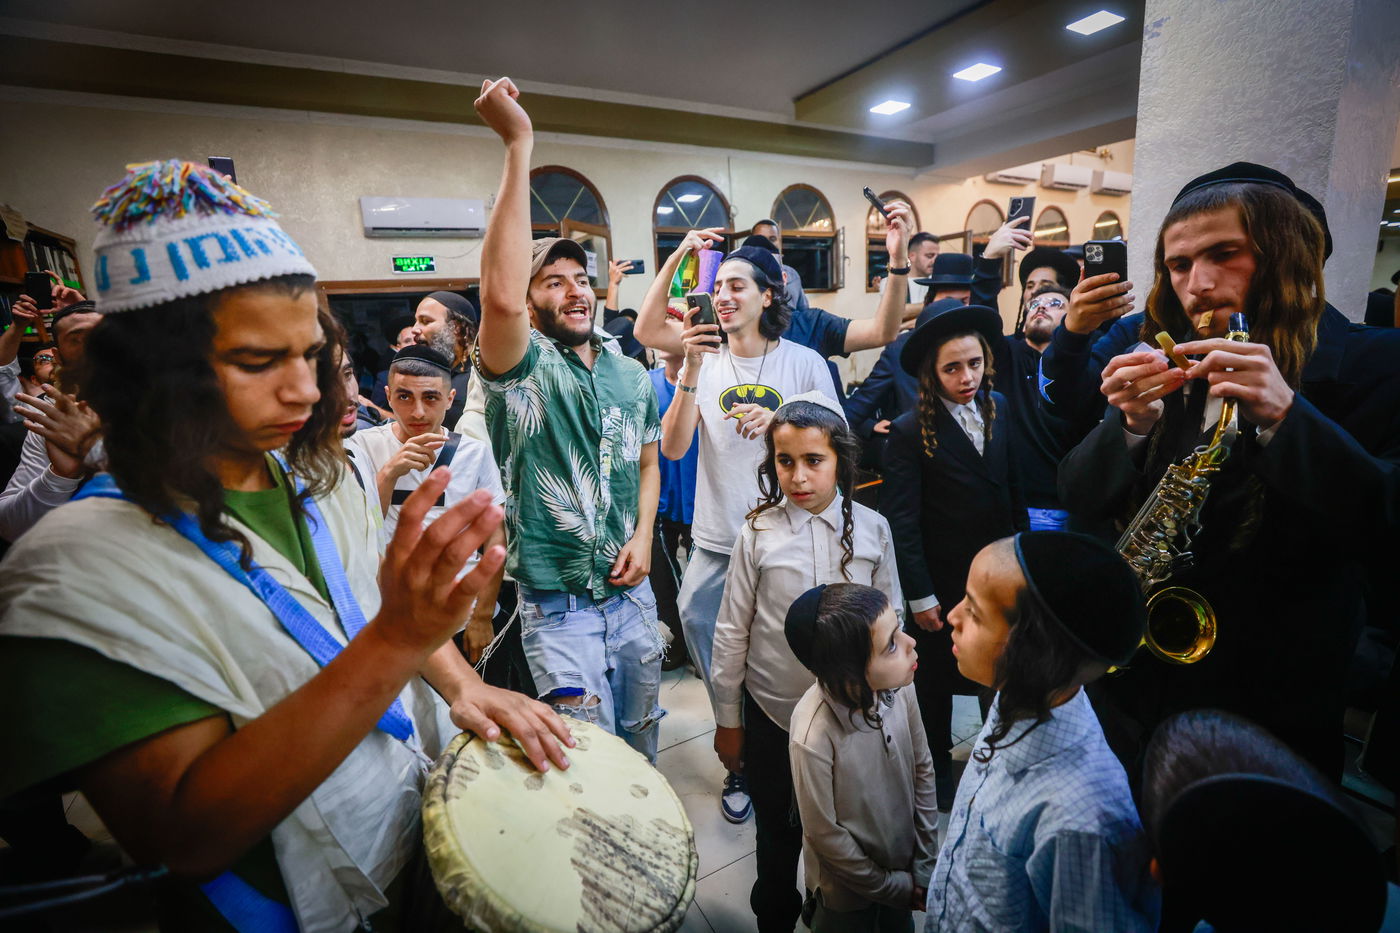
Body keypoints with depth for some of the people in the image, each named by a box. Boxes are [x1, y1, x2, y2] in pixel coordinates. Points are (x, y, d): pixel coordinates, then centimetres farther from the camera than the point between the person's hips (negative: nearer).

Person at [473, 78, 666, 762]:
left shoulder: (631, 374, 5)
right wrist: (518, 145, -31)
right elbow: (499, 298, -35)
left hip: (632, 593, 6)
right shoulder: (523, 369, -13)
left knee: (642, 746, 23)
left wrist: (643, 536, -4)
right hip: (558, 607, -5)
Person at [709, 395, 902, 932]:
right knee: (778, 828, 20)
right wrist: (727, 721, 2)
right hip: (771, 711, -1)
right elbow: (732, 633, -6)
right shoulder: (758, 534, -14)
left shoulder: (872, 530, -10)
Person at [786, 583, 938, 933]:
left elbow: (923, 769, -7)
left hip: (905, 861, 4)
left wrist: (925, 868, -2)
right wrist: (895, 887, -8)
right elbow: (825, 835, -21)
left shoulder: (899, 687, -23)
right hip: (848, 887, -4)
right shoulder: (814, 737, -36)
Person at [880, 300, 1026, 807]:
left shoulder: (999, 409, -1)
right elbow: (901, 521, -16)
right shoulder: (909, 431, -16)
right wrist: (919, 596, -15)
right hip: (943, 582, -4)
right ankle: (938, 765, 40)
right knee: (936, 676, 16)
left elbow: (1013, 486, 6)